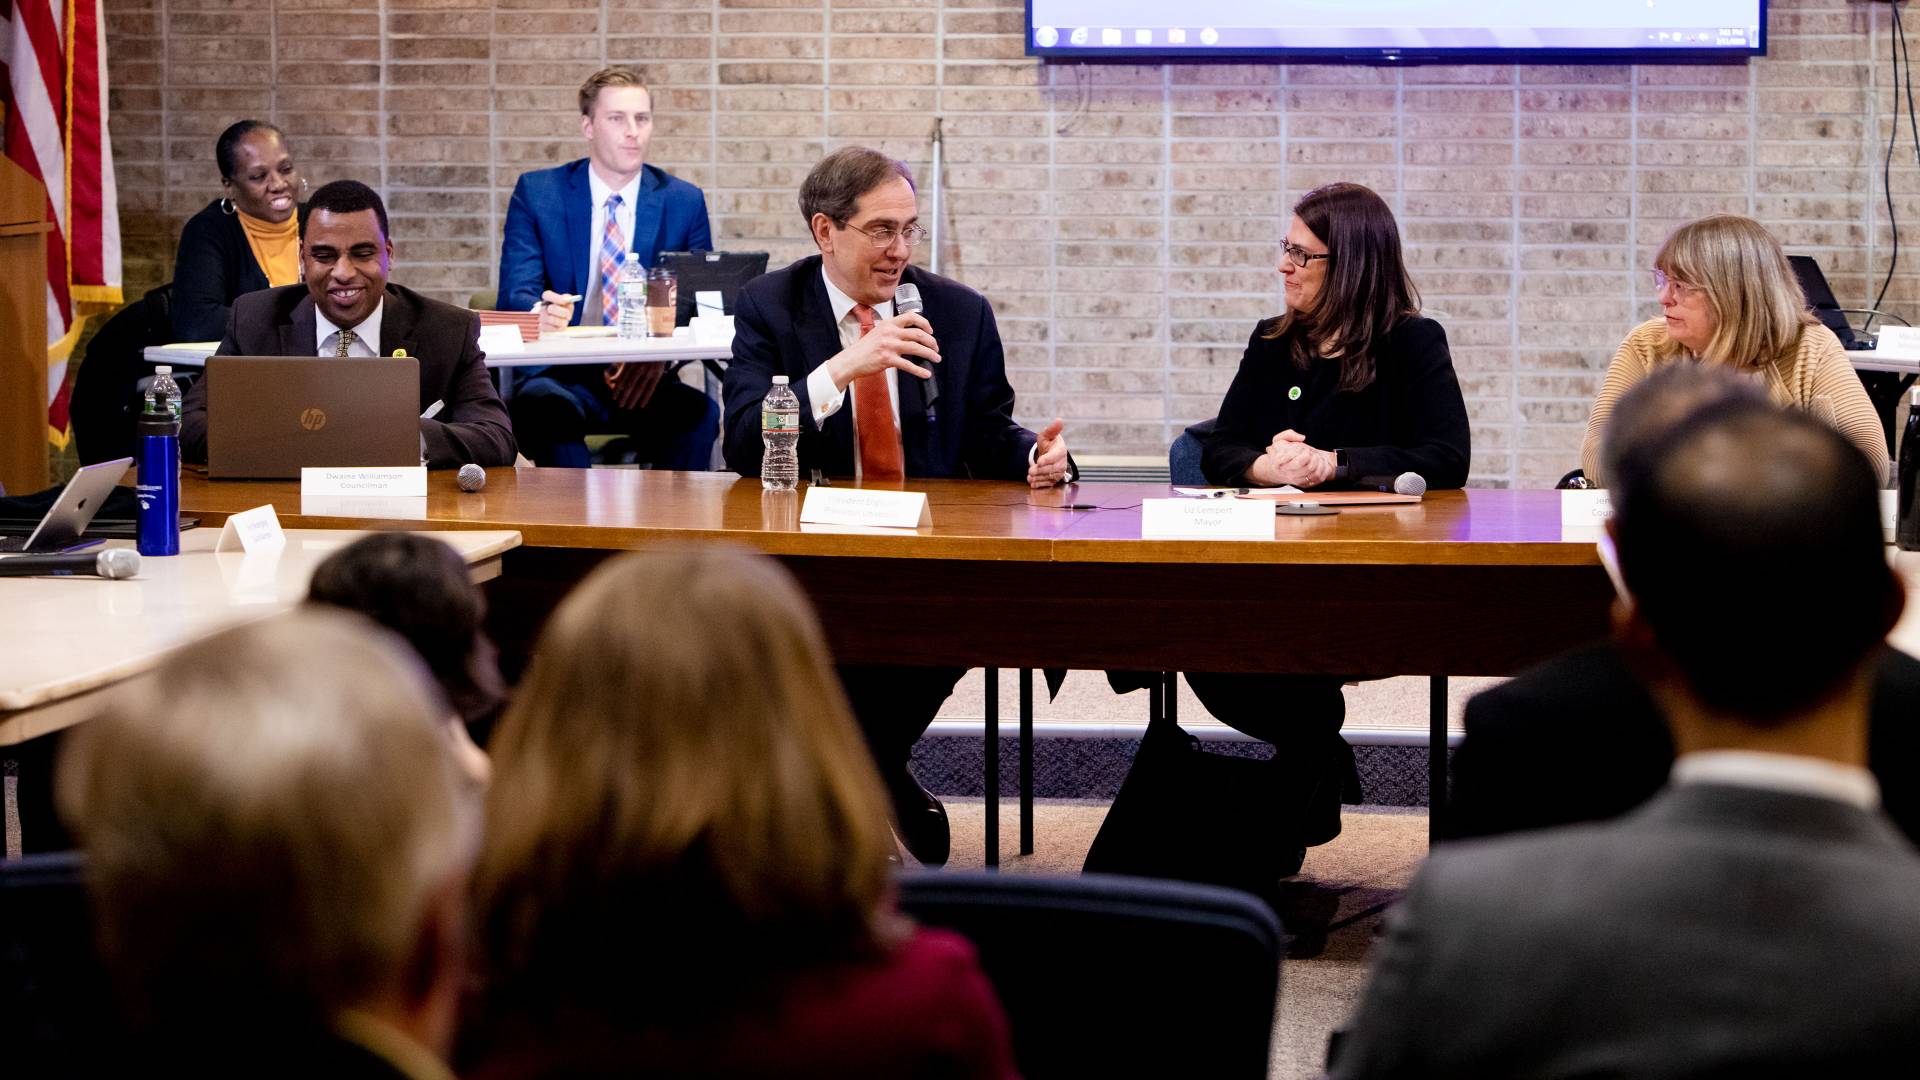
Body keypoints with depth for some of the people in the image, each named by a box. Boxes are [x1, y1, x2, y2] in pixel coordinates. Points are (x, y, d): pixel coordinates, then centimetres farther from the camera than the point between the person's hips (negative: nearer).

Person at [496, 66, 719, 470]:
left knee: (699, 411, -31)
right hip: (563, 378, -1)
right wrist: (542, 312, -29)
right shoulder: (537, 193, 5)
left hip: (647, 380, 1)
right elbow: (514, 294, -2)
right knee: (541, 402, -36)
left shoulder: (684, 202, 10)